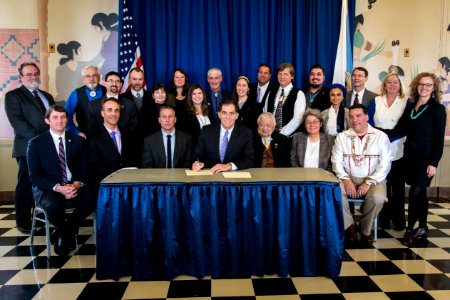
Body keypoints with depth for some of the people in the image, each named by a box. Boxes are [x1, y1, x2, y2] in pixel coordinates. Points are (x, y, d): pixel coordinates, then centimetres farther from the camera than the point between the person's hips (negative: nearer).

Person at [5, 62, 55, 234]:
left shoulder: (47, 96, 20)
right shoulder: (13, 96, 0)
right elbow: (17, 123, -12)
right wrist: (39, 139, -20)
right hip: (29, 148, -5)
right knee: (26, 186, 3)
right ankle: (23, 222, 15)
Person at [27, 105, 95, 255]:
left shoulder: (78, 140, 8)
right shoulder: (36, 143, 0)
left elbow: (84, 170, 6)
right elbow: (35, 176, -6)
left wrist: (77, 184, -16)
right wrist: (58, 188, -22)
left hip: (73, 186, 3)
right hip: (47, 188, -2)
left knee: (91, 199, -29)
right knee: (54, 205, -37)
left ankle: (65, 232, -3)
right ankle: (64, 232, 0)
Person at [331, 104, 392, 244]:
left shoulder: (380, 136, 1)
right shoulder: (342, 137, 7)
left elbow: (385, 164, -5)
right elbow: (336, 161, 1)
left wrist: (369, 183, -16)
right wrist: (346, 180, -15)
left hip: (373, 179, -1)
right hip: (349, 178, 1)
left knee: (378, 197, -32)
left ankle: (365, 228, -2)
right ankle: (349, 225, -6)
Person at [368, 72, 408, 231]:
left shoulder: (406, 103, 6)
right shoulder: (376, 101, 9)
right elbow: (369, 123, 5)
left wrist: (388, 137, -13)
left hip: (398, 151, 0)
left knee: (398, 185, 5)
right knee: (382, 185, 2)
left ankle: (398, 219, 17)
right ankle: (384, 218, 14)